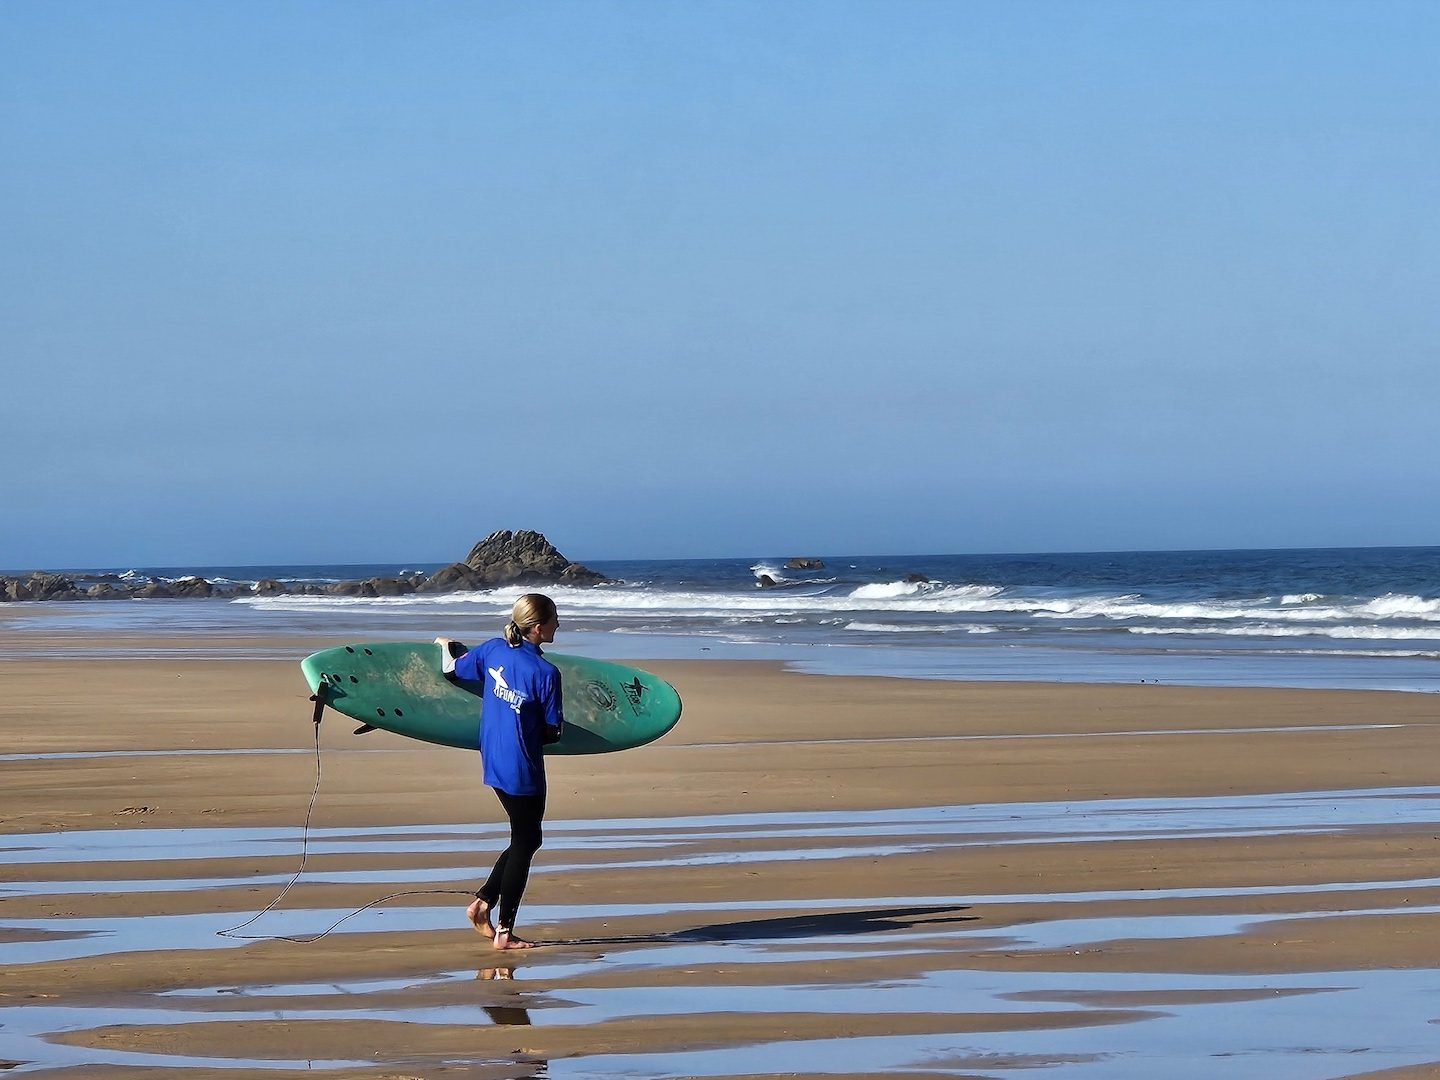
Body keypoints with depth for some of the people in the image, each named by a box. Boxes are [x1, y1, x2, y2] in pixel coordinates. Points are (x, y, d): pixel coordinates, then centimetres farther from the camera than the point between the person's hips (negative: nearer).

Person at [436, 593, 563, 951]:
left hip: (494, 762, 7)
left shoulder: (493, 649, -1)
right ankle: (504, 931, 7)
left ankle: (482, 903, 17)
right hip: (523, 770, -7)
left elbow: (454, 670, 15)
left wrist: (446, 647, 36)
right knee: (524, 844, 5)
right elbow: (553, 731, -13)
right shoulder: (545, 673, -18)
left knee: (528, 839, 22)